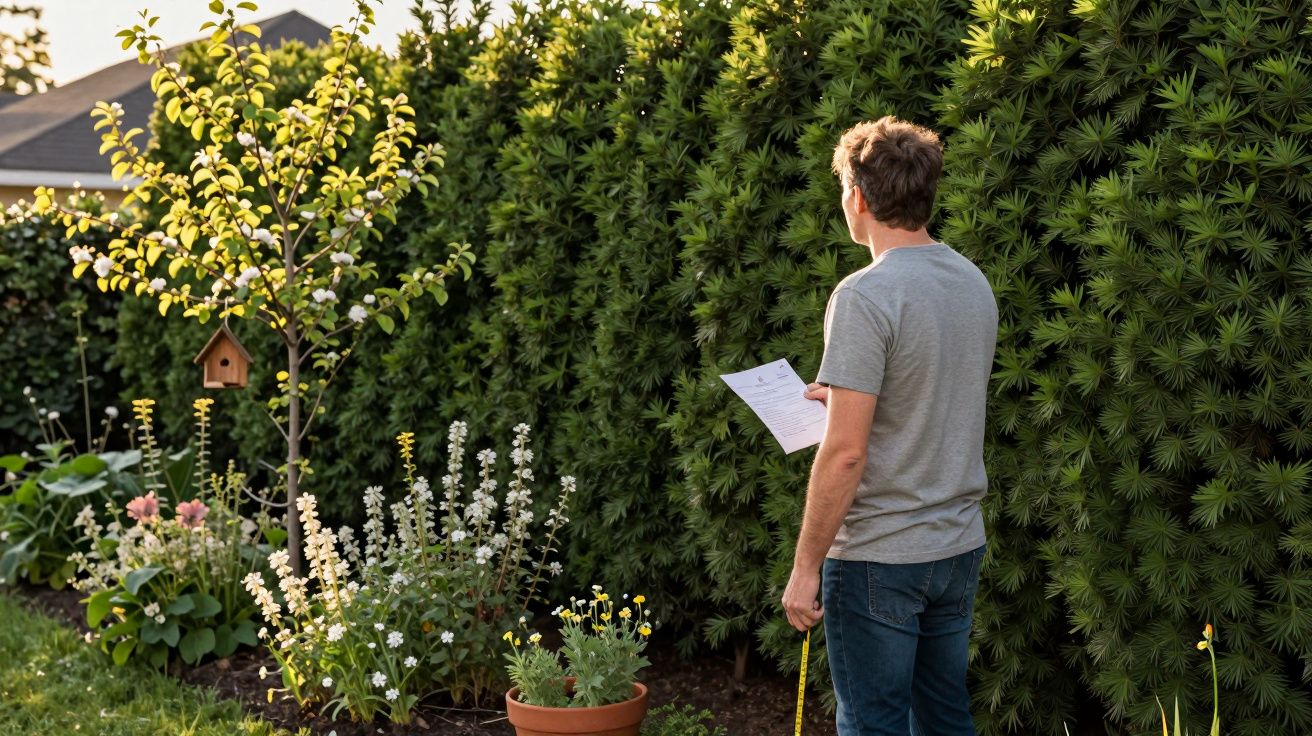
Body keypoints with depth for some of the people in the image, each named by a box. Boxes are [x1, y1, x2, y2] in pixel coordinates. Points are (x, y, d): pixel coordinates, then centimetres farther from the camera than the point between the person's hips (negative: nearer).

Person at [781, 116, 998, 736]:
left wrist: (805, 565, -14)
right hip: (959, 546, 7)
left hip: (879, 557, -7)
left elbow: (845, 452, -21)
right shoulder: (974, 283, 5)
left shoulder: (865, 296, -18)